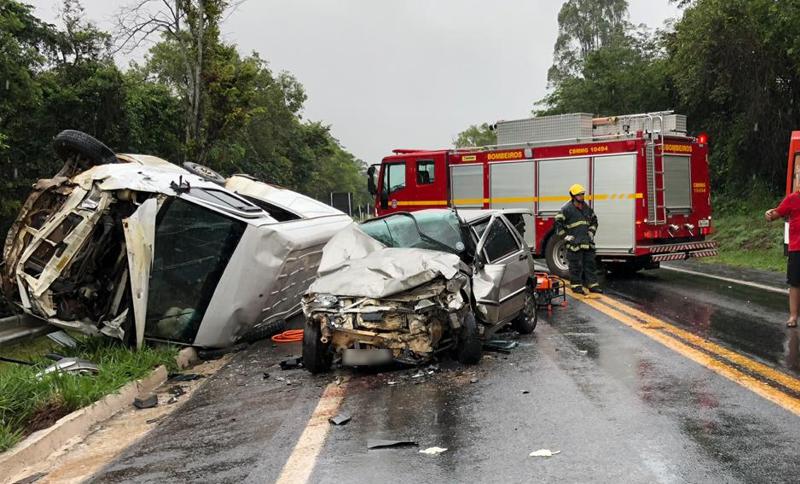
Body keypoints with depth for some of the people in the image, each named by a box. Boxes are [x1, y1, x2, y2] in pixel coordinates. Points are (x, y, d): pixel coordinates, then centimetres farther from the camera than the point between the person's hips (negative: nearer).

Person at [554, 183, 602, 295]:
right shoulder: (567, 209, -8)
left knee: (590, 263, 8)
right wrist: (566, 236, -11)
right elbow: (558, 223, -9)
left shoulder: (587, 207, 12)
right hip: (574, 243, -6)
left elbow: (594, 221, 25)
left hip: (587, 243, 6)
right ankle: (576, 285, 7)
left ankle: (592, 284, 13)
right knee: (576, 265, -2)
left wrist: (591, 232, 13)